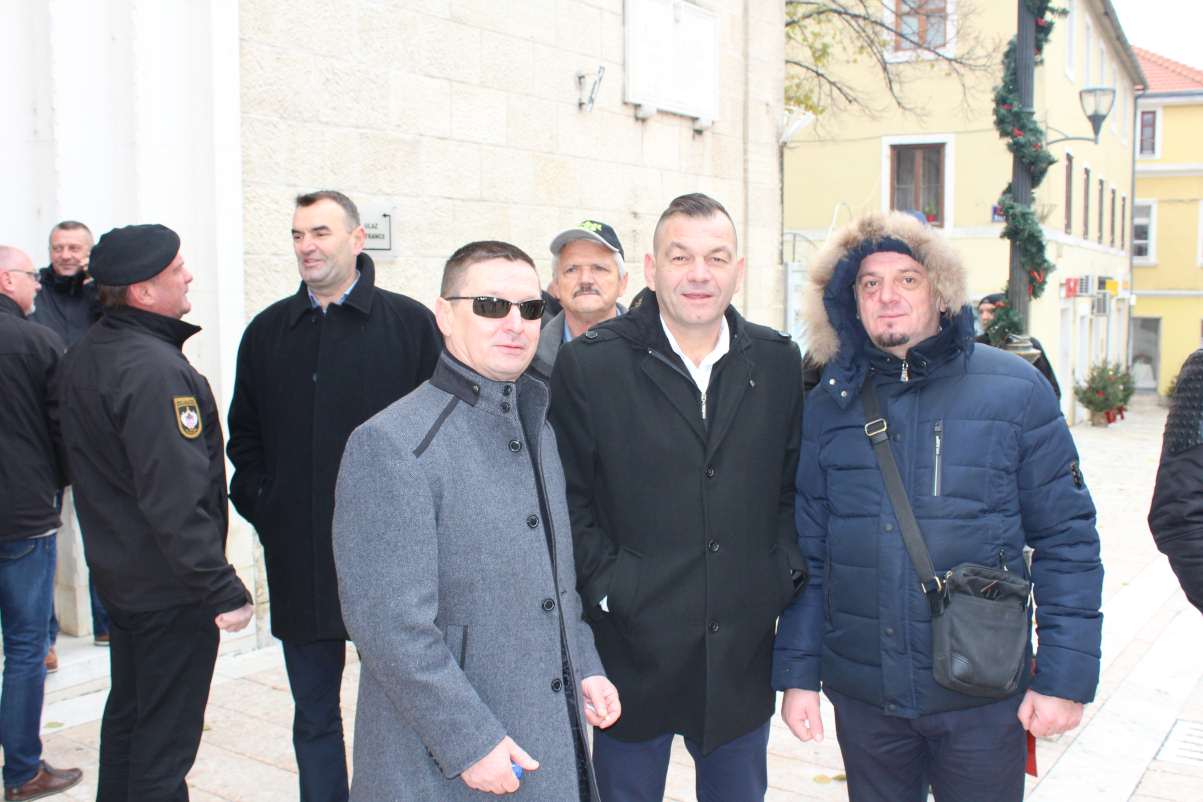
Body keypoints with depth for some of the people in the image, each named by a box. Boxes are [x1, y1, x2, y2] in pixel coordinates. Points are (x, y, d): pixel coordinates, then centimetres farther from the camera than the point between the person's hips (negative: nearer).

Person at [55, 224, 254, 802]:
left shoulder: (81, 358, 6)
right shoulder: (155, 369, -24)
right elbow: (176, 499, -28)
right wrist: (223, 589, -23)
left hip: (116, 573, 10)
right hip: (170, 587, -9)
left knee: (126, 716, 22)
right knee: (165, 740, 2)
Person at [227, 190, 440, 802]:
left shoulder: (410, 323, -2)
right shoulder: (268, 331, 9)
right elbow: (244, 435, 15)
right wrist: (259, 506, 3)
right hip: (298, 556, 3)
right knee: (313, 715, 14)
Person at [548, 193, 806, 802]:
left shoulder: (777, 362, 4)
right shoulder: (588, 364, -8)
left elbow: (793, 484, 11)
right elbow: (568, 498, -5)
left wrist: (784, 570, 0)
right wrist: (606, 585, -11)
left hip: (744, 653, 4)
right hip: (634, 652, -3)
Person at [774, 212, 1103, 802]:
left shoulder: (1014, 389, -5)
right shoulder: (829, 404, 1)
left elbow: (1067, 541, -4)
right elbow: (807, 551, 4)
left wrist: (1065, 676, -9)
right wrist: (797, 674, 2)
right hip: (863, 697, 2)